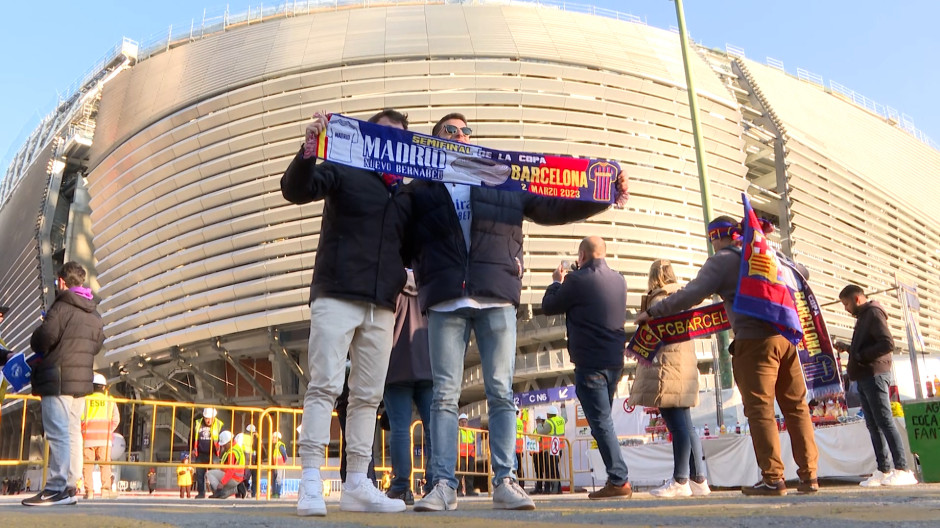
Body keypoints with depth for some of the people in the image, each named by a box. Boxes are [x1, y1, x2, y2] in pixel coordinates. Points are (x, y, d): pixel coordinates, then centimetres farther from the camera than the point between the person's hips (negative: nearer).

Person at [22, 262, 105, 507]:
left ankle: (56, 488, -9)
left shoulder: (62, 306, -10)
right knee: (72, 432, 10)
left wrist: (37, 347, 2)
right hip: (82, 379, 8)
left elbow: (46, 335, -18)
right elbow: (97, 344, 18)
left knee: (58, 433, -8)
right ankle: (70, 486, 13)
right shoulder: (94, 313, 16)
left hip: (58, 379, -8)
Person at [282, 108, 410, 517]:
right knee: (324, 386, -9)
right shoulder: (344, 171, 7)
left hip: (382, 304, 5)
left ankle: (356, 486, 8)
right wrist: (310, 149, -23)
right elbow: (295, 190, -7)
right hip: (337, 295, -5)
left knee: (368, 395, 3)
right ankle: (310, 484, -8)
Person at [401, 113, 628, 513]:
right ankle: (444, 485, 2)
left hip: (496, 299, 1)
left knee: (501, 392, -1)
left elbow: (551, 208, 18)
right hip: (444, 302, 0)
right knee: (444, 395, -1)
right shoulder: (420, 190, 17)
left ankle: (505, 482, 4)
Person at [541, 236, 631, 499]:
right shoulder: (619, 280, 10)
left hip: (590, 363, -7)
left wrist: (557, 281, 16)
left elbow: (549, 307, 0)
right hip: (615, 361, 8)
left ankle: (619, 481, -5)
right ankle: (616, 478, 15)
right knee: (603, 420, 15)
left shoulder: (578, 280, -12)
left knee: (600, 421, -4)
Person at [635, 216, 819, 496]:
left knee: (760, 409, -3)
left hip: (755, 339, -6)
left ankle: (773, 478, -4)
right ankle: (809, 476, 11)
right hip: (787, 335, 6)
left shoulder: (721, 260, -1)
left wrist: (652, 312, -7)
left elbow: (691, 294, -12)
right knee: (796, 406, 9)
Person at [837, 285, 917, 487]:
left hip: (875, 375, -9)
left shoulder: (873, 313, -6)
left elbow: (887, 343, -17)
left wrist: (859, 356, -15)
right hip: (864, 377, 9)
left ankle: (902, 469, -9)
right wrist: (848, 348, 13)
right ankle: (883, 470, 8)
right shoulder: (863, 317, 22)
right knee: (873, 425, 7)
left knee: (885, 422, -10)